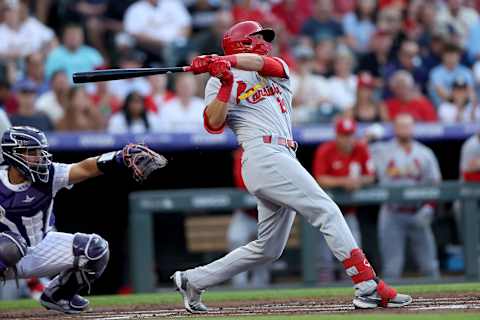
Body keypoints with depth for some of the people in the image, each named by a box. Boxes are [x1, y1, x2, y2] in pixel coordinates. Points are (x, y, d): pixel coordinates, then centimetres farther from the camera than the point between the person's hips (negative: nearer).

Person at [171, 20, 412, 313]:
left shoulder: (277, 70, 24)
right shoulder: (220, 82, 10)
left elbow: (261, 62, -1)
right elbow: (214, 125, -5)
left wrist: (226, 61, -18)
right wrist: (225, 85, -17)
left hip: (282, 160, 7)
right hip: (263, 154, -7)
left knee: (268, 248, 10)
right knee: (327, 211, -15)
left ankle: (193, 280, 18)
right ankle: (369, 288, -20)